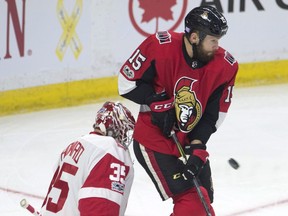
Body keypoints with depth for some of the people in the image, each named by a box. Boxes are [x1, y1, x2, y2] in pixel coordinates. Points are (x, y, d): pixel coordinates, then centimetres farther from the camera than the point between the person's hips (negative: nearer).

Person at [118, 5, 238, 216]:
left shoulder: (225, 66, -11)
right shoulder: (159, 46, -21)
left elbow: (214, 114, -6)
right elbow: (128, 81, -10)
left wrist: (198, 147, -15)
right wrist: (158, 104, -19)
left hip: (191, 142, 6)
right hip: (154, 140, -5)